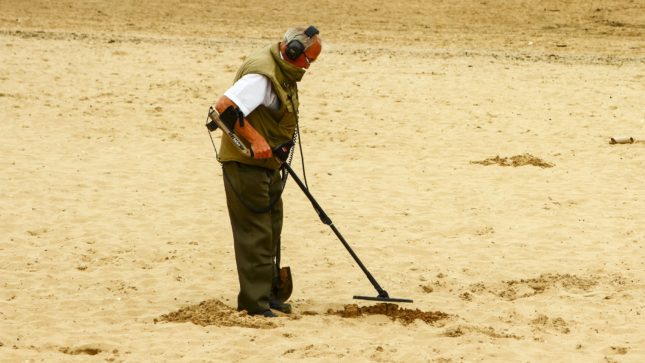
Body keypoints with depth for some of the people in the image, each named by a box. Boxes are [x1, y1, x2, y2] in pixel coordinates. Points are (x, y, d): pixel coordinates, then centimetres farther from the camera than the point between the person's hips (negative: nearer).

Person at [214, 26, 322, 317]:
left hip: (266, 162, 10)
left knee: (271, 230, 17)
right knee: (255, 233, -8)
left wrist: (278, 150, 22)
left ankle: (266, 293, 28)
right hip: (245, 163, -10)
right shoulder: (262, 75, -25)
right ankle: (255, 304, -5)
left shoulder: (283, 71, 8)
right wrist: (255, 139, -34)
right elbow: (224, 107, -34)